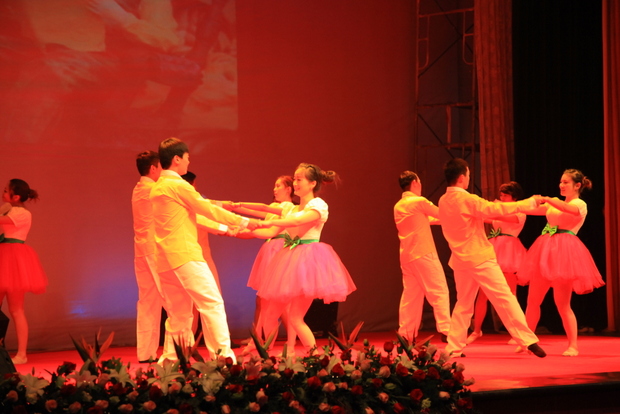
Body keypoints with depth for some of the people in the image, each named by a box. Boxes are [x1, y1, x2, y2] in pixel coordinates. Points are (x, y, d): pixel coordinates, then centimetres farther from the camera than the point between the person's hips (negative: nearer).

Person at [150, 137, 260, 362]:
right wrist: (244, 222, 2)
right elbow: (208, 209, -6)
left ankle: (169, 360, 8)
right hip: (185, 256, -9)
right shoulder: (178, 185, -8)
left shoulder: (157, 188, 19)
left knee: (177, 314, 11)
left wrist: (223, 228, 31)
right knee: (212, 303, -8)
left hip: (166, 260, 9)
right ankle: (223, 356, -14)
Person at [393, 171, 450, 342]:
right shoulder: (419, 202, -9)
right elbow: (441, 214, 2)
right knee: (439, 291, -5)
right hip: (424, 254, -7)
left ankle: (405, 334, 8)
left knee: (410, 295, 9)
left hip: (406, 256, 7)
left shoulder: (398, 206, 13)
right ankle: (445, 330, -12)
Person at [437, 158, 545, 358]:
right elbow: (495, 208, -16)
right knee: (504, 298, -5)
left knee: (464, 303, 15)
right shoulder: (466, 199, -16)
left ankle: (453, 347, 10)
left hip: (459, 259, 7)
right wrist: (529, 203, -9)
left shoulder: (443, 201, 7)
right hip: (480, 258, -7)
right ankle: (528, 340, -7)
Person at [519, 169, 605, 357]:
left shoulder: (580, 205, 0)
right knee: (532, 300, 5)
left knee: (562, 304, -8)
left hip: (564, 251, -7)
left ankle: (573, 346, -1)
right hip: (546, 250, 7)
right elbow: (533, 210, 13)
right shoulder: (554, 203, 21)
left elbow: (569, 209, -23)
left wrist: (546, 199, -28)